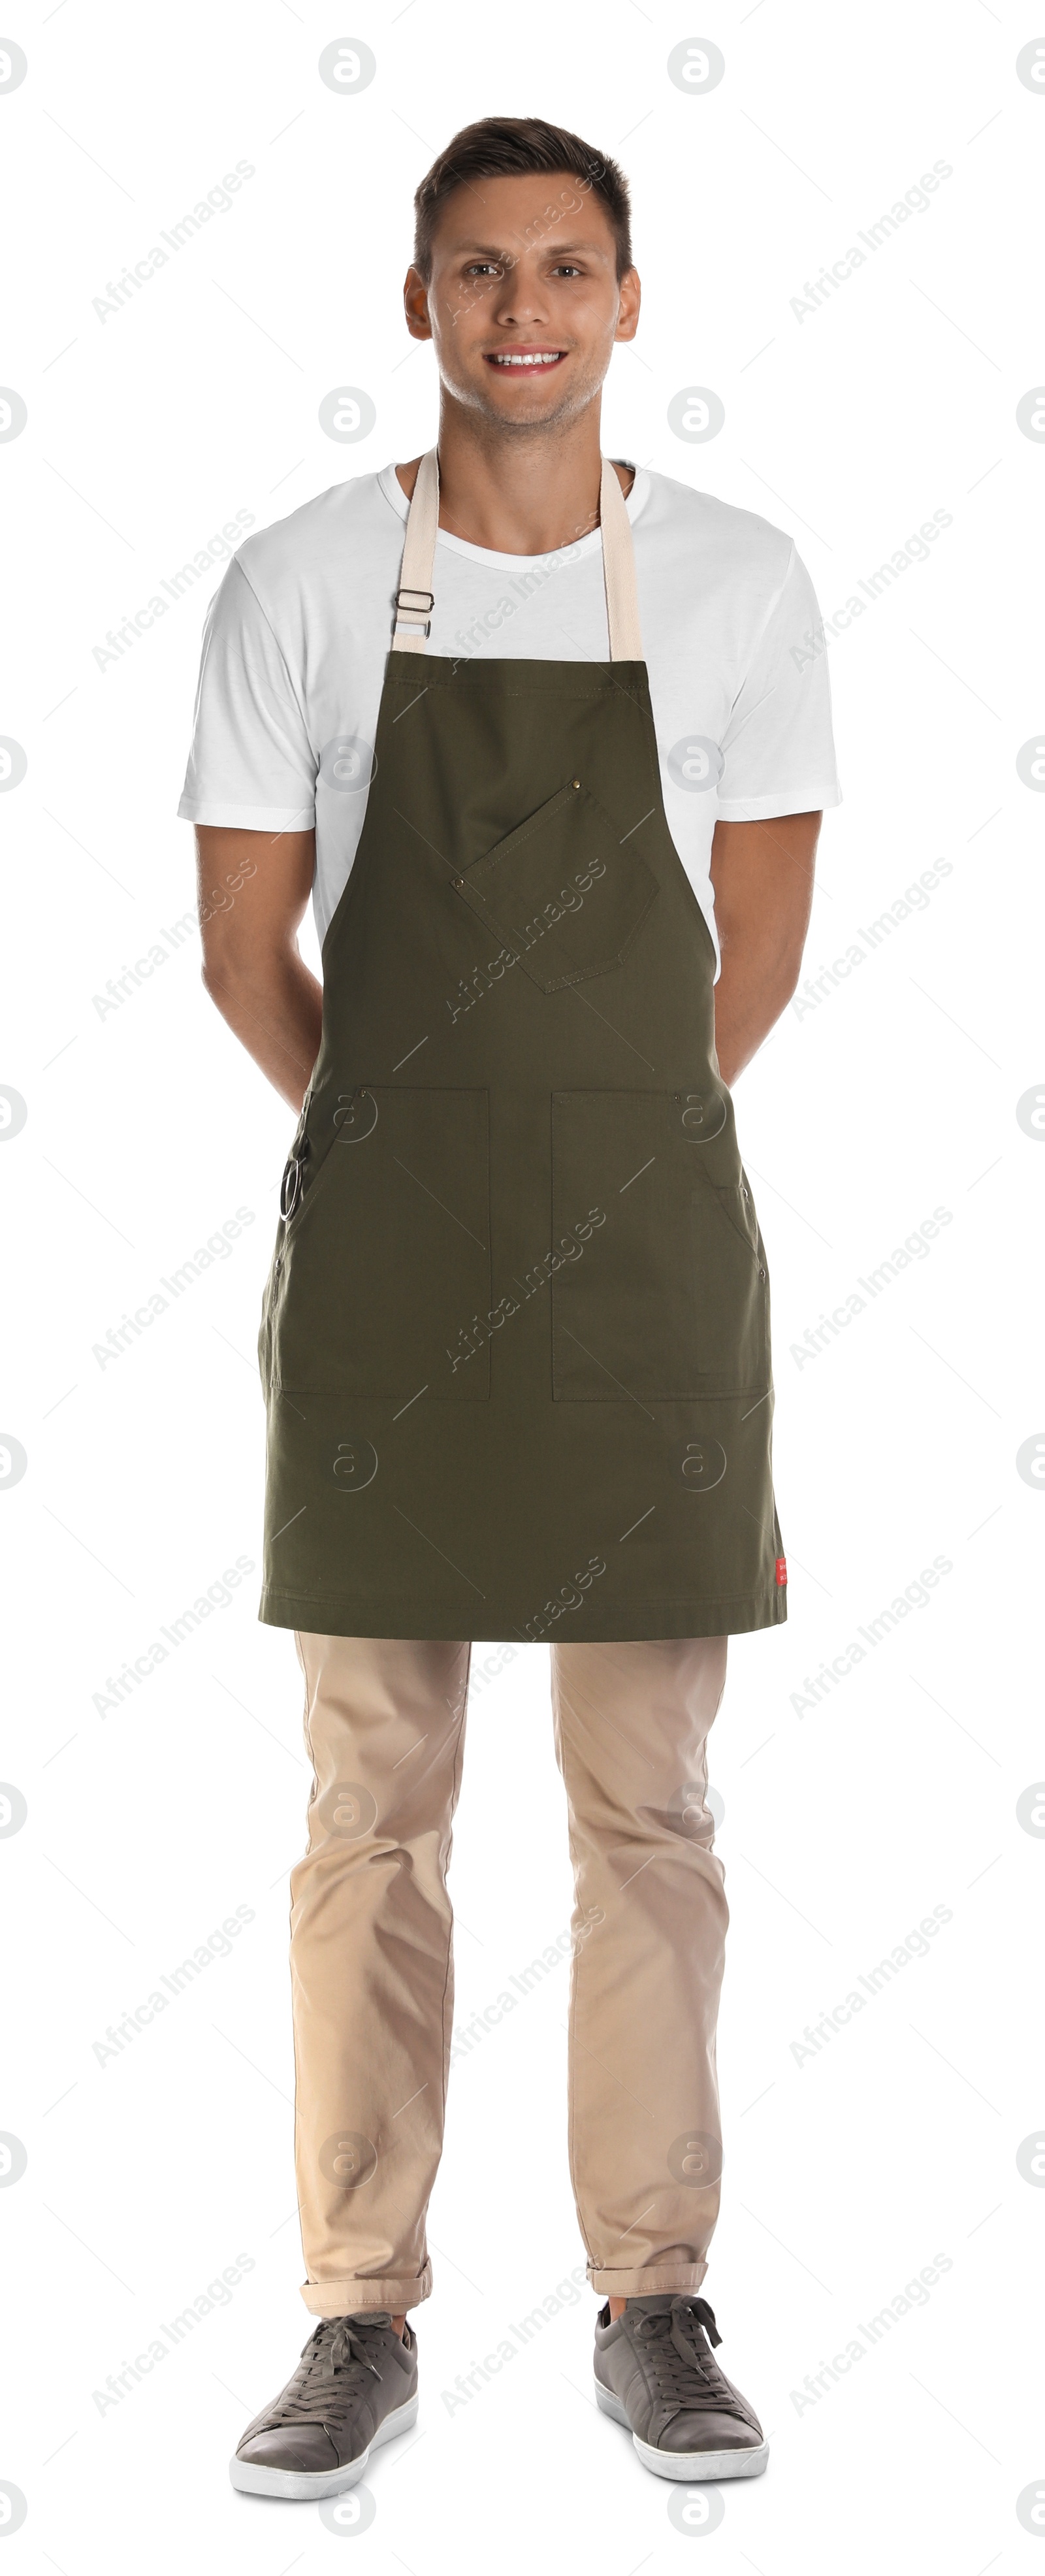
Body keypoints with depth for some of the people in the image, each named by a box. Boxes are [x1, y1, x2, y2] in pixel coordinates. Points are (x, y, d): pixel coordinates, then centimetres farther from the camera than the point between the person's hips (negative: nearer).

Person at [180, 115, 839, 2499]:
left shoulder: (739, 584, 1)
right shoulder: (301, 584, -1)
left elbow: (758, 941, 9)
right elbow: (246, 942, 5)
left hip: (651, 1258, 1)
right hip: (383, 1261, 0)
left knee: (649, 1806, 6)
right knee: (374, 1809, 5)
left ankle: (654, 2307, 18)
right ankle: (363, 2321, 16)